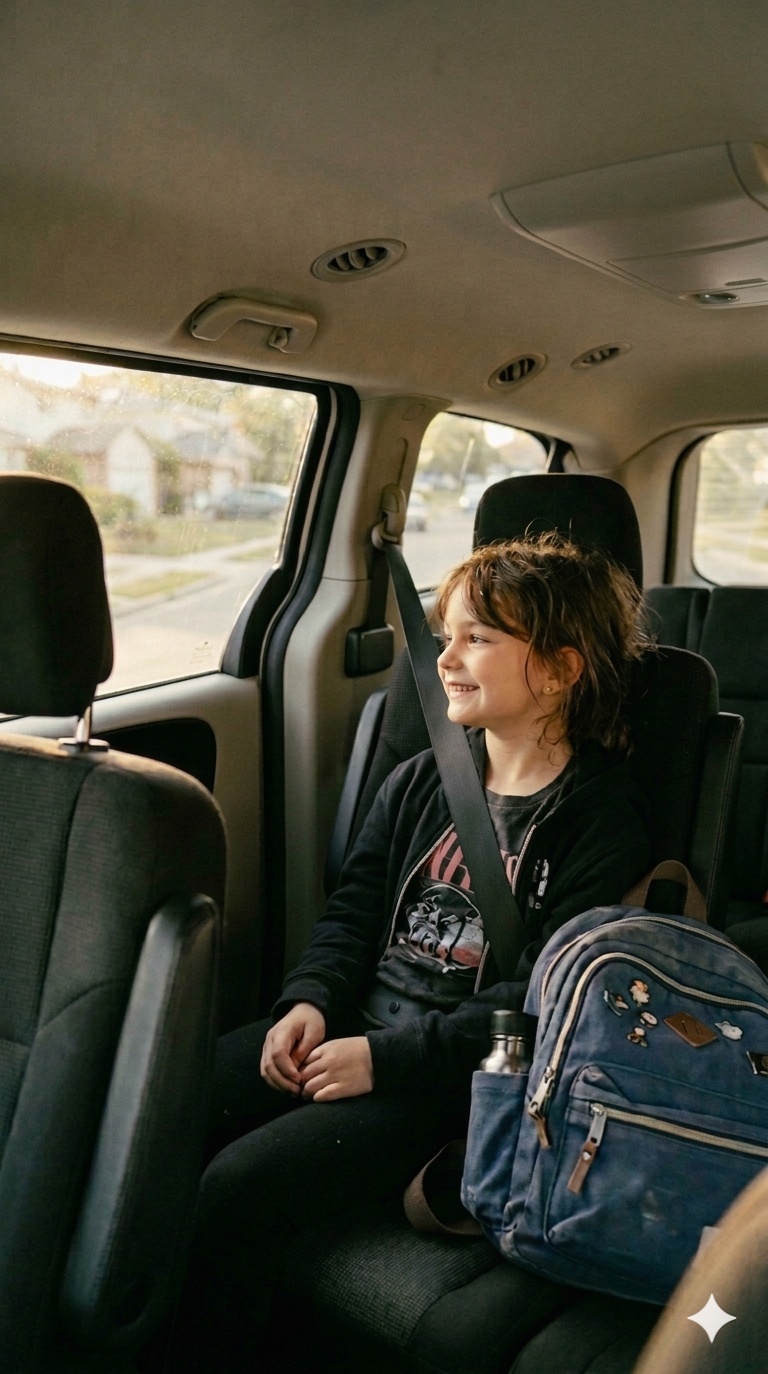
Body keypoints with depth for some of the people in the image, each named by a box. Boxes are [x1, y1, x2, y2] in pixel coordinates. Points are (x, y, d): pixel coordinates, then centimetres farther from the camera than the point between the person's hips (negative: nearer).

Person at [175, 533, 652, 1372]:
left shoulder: (601, 820, -8)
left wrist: (387, 1055, -17)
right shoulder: (420, 782, 12)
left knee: (238, 1190, -24)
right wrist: (311, 1001, -4)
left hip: (457, 1075, -6)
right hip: (349, 1029, 6)